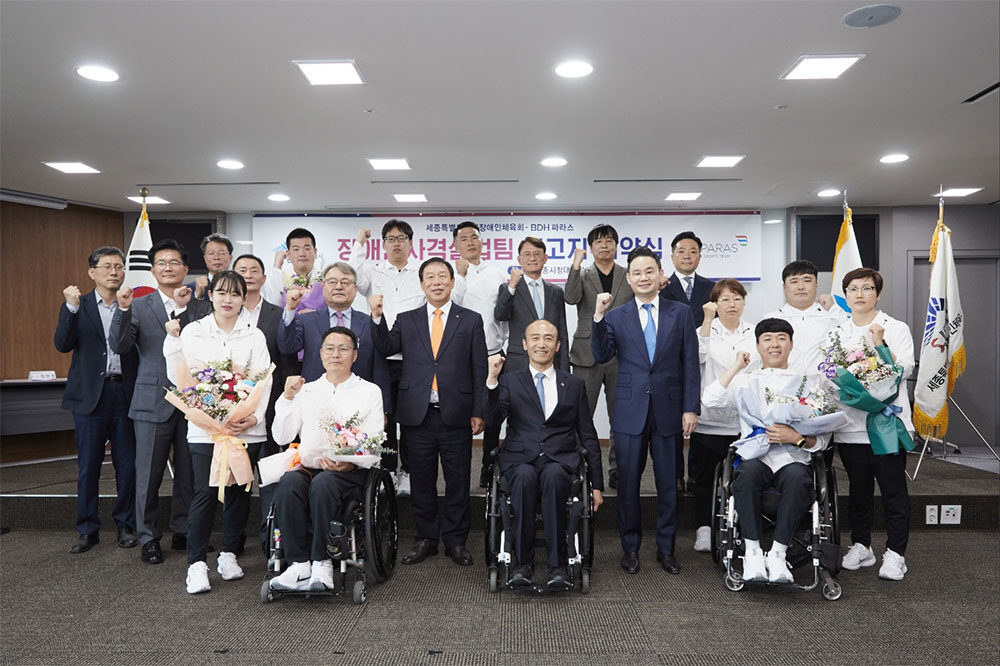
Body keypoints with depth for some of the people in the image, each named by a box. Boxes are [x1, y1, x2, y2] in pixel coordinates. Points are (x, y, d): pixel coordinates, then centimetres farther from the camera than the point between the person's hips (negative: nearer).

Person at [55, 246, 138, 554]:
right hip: (90, 395, -1)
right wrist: (71, 307, -19)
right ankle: (88, 530, 20)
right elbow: (63, 344, -10)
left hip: (125, 393, 1)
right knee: (88, 467, 6)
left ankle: (126, 525, 22)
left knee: (127, 465, 7)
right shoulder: (77, 306, 4)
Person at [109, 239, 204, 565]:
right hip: (153, 401, -1)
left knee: (188, 471, 10)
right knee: (149, 473, 6)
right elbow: (119, 346, -6)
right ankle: (148, 537, 20)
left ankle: (182, 531, 25)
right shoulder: (139, 306, 5)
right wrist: (123, 310, -19)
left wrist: (183, 309, -17)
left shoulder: (198, 307, 7)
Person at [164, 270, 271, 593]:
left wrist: (253, 418, -11)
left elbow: (264, 381, 1)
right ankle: (196, 564, 3)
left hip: (247, 428, 1)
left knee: (238, 491, 7)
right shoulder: (192, 331, 7)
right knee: (205, 492, -7)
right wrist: (173, 340, -9)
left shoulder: (255, 336, 8)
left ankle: (229, 554, 22)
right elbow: (178, 378, 2)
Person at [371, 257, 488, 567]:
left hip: (456, 415, -1)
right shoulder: (406, 320, 11)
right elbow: (386, 349, -2)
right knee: (421, 482, 10)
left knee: (458, 482, 7)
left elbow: (479, 369, 2)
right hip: (417, 414, 2)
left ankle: (456, 541, 21)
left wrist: (479, 411, -3)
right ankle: (426, 539, 25)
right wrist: (377, 317, -14)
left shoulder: (471, 320, 5)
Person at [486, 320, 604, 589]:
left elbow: (588, 436, 15)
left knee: (553, 475, -34)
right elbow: (493, 420, -4)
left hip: (560, 460, 0)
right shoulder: (509, 382, 13)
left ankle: (557, 564, -28)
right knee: (525, 475, -34)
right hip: (520, 459, 0)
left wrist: (597, 484, 10)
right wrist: (492, 380, -16)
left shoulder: (574, 384, 16)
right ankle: (523, 562, -24)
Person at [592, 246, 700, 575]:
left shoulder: (681, 313, 5)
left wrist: (691, 408, -3)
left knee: (668, 483, 10)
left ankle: (666, 548, 25)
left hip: (669, 411, 0)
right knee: (628, 483, 8)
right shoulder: (616, 316, 4)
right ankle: (630, 547, 24)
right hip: (630, 412, 0)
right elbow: (601, 356, -8)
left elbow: (690, 364, 2)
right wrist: (599, 317, -19)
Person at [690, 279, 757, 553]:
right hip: (710, 417, -2)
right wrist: (707, 320, -22)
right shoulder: (707, 331, 3)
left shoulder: (755, 334, 11)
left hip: (745, 420, 2)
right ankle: (704, 528, 17)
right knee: (704, 476, 6)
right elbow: (699, 355, -18)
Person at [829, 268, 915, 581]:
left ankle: (895, 553, 10)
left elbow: (905, 370, -8)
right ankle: (861, 546, 24)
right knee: (858, 489, 12)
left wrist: (880, 345, -19)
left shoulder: (897, 329, 3)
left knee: (893, 489, 0)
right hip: (850, 423, 3)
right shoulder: (836, 333, 13)